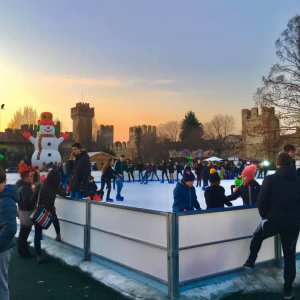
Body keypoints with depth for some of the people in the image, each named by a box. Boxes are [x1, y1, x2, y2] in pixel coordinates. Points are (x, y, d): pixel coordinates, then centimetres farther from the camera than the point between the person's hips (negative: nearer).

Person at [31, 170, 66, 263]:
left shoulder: (39, 186, -5)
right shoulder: (56, 187, -6)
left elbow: (32, 200, -3)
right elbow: (64, 194, 12)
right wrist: (59, 185, 16)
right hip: (50, 212, 0)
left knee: (37, 235, 8)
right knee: (55, 219, 37)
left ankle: (39, 256, 14)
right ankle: (58, 235, 45)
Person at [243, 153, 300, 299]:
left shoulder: (270, 179, -7)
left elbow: (261, 202, -8)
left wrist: (265, 215, 10)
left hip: (274, 220, -3)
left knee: (257, 236, 28)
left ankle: (250, 262, 28)